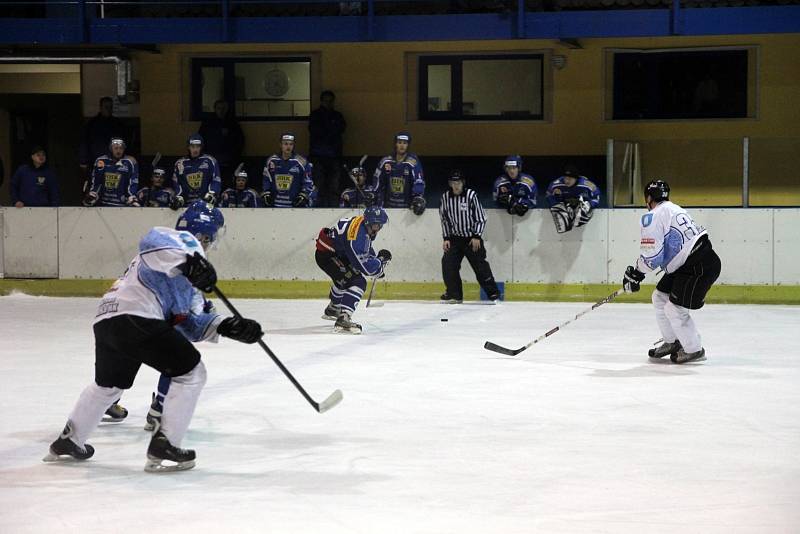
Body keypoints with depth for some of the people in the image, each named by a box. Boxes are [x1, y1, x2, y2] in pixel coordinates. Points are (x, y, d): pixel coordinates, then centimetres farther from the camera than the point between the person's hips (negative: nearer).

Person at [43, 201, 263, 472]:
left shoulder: (188, 276, 32)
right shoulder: (184, 240, 4)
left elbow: (188, 323, 23)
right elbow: (152, 242, -20)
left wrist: (226, 326, 12)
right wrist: (189, 260, -33)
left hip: (106, 319, 10)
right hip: (135, 317, -10)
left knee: (107, 383, 32)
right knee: (190, 371, 0)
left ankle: (68, 442, 45)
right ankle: (163, 447, -1)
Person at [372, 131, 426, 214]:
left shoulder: (413, 163, -8)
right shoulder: (386, 162, 5)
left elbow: (419, 182, -17)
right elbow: (377, 182, 13)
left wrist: (419, 199, -33)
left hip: (406, 207, -4)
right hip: (388, 207, 4)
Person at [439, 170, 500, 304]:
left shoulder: (471, 195, -12)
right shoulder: (446, 197, -1)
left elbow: (481, 217, -7)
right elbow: (444, 219, 8)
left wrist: (477, 237, -12)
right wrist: (445, 238, 1)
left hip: (472, 239, -4)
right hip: (455, 238, 4)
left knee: (480, 265, -5)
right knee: (448, 263, -10)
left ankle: (493, 293, 4)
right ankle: (454, 294, 0)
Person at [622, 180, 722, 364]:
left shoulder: (653, 216, -11)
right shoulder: (673, 209, 20)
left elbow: (652, 256, -16)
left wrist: (635, 272, 0)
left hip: (699, 267, -10)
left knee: (675, 309, -5)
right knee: (660, 297, 17)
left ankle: (694, 350, 8)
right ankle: (672, 342, 30)